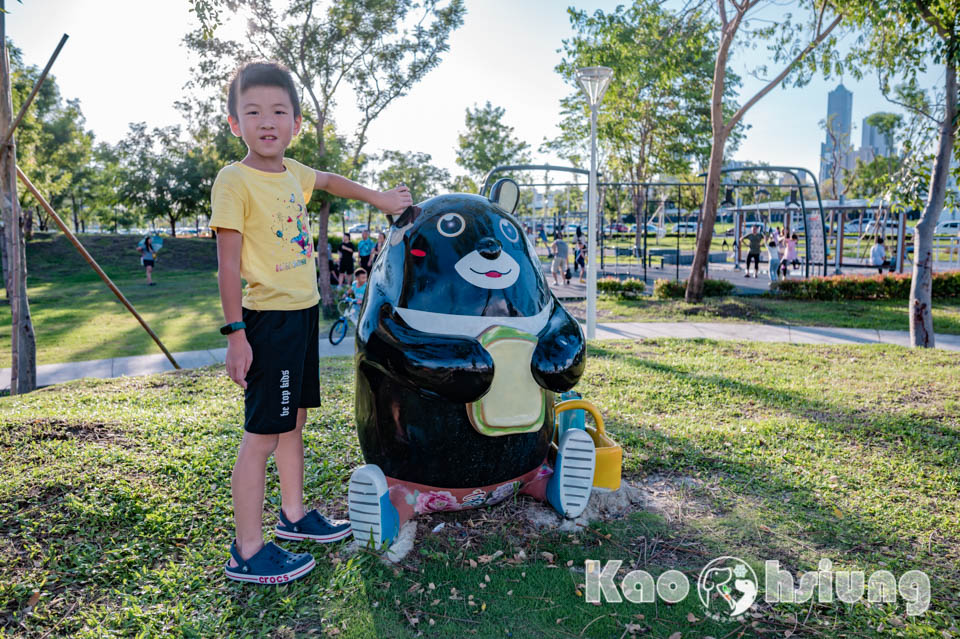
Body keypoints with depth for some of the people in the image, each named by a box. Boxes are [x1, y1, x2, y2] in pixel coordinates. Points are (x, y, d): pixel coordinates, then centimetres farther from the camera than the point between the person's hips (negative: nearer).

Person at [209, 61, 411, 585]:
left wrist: (378, 198, 36)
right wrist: (235, 333, -19)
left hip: (304, 312, 8)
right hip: (269, 319, -8)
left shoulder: (292, 173, 9)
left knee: (293, 421, 19)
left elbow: (329, 180, 33)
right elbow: (228, 263, -16)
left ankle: (293, 515, 35)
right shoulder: (234, 180, -13)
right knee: (260, 436, -3)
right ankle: (247, 553, 9)